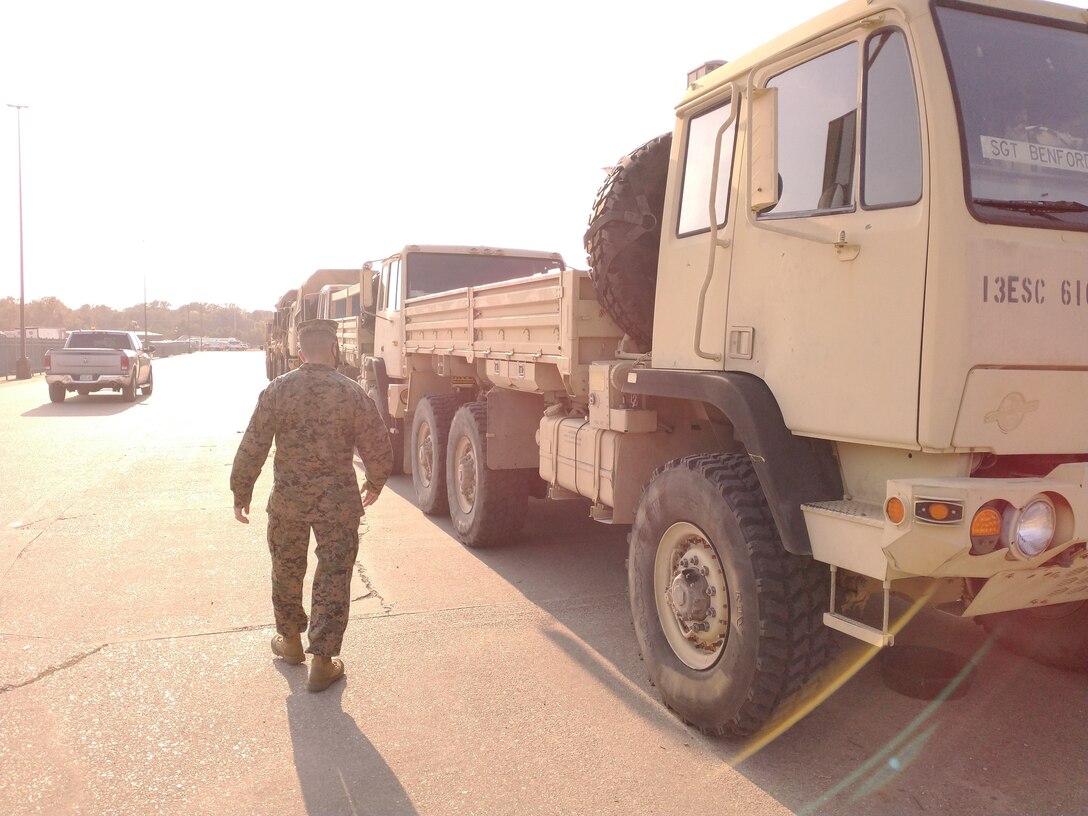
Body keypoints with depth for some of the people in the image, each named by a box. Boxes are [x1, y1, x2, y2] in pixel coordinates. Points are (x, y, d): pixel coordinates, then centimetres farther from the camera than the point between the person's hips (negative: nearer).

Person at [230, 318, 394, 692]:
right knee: (333, 578, 8)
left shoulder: (277, 390, -6)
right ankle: (322, 662, 10)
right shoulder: (353, 393, -8)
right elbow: (379, 450, -4)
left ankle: (290, 640, 40)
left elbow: (252, 448, -6)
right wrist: (374, 485, 15)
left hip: (288, 499, 2)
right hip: (339, 502, -1)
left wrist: (241, 494, 7)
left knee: (287, 571, 22)